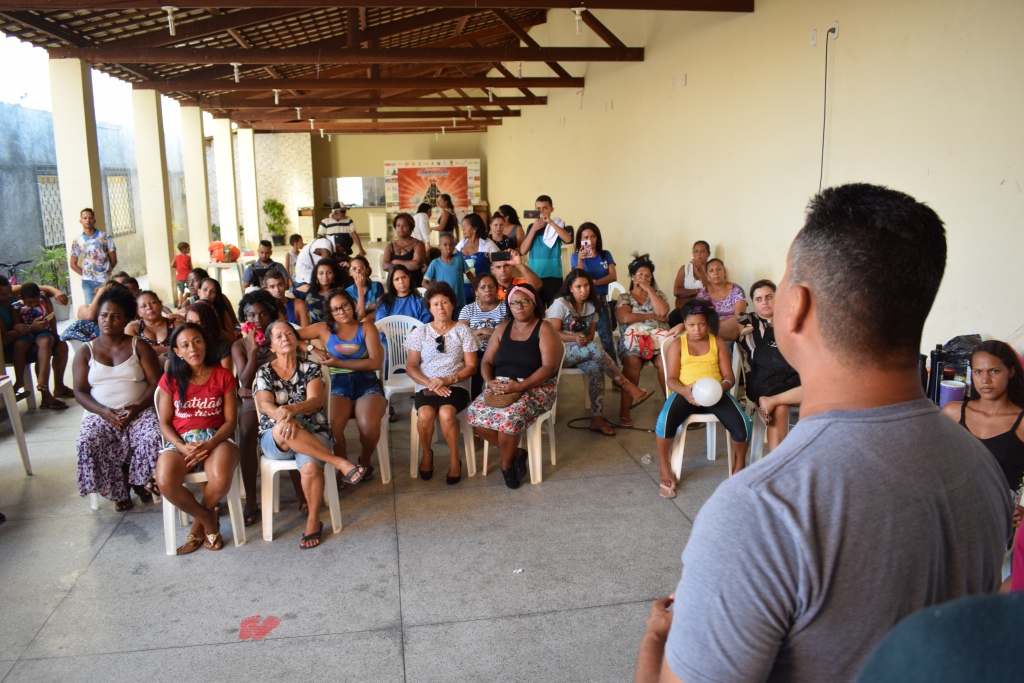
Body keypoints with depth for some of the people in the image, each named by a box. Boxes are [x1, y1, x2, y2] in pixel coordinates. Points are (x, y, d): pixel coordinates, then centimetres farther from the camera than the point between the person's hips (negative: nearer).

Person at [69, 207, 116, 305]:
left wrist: (106, 272, 3)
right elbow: (73, 264, 12)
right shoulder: (77, 241, 5)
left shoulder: (105, 237, 0)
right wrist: (85, 274, 4)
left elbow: (113, 260, 3)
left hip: (105, 280, -2)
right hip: (88, 282, 2)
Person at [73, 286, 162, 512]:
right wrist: (104, 412, -15)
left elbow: (155, 383, -1)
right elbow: (80, 392, 3)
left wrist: (137, 408, -18)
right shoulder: (85, 352, 11)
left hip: (139, 411, -1)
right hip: (100, 414, 1)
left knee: (153, 439, -32)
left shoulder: (139, 347, 7)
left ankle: (137, 480, -2)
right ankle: (119, 490, -8)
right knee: (89, 444, -31)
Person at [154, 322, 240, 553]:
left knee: (220, 479, -34)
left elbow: (230, 420, 1)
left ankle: (199, 522, 2)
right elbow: (164, 423, 5)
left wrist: (210, 444, -17)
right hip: (180, 440, 1)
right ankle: (209, 520, -3)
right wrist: (182, 447, -14)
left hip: (216, 438, -1)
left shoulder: (223, 376, 5)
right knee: (165, 483, -31)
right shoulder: (170, 379, 7)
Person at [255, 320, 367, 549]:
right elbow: (264, 405, -8)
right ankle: (340, 464, -32)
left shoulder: (310, 369, 8)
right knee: (284, 428, -37)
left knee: (310, 467, -33)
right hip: (274, 440, 0)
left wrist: (291, 409, -30)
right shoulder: (264, 373, 10)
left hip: (313, 434, 0)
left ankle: (313, 522, -13)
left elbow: (316, 400, -9)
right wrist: (282, 416, -31)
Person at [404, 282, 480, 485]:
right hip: (426, 387, 1)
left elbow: (471, 366, 3)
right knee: (425, 414, -32)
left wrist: (448, 380, -13)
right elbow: (410, 367, 5)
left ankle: (455, 460, -11)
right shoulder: (419, 333, 10)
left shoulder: (463, 331, 7)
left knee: (446, 413, -34)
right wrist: (430, 383, -12)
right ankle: (427, 454, -2)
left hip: (456, 386, -1)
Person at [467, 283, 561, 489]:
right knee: (475, 413, -22)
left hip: (536, 387, -5)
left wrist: (520, 386, -26)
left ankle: (506, 463, -5)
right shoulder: (502, 328, 11)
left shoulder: (545, 329, -5)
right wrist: (490, 382, -13)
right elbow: (487, 361, 9)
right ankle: (516, 453, -5)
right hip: (502, 385, 5)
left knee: (509, 416, -34)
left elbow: (549, 367, -16)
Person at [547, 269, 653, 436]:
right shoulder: (561, 303, -7)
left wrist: (585, 339, -19)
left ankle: (597, 419, -26)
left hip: (581, 352, 5)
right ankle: (627, 387, -25)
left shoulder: (591, 306, 9)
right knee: (594, 348, -32)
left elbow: (591, 335, 5)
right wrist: (574, 338, -29)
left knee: (595, 368, -29)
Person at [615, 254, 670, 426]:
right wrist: (653, 316, -2)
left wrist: (649, 289, 4)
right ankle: (624, 410, -35)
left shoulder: (658, 294, 21)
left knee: (665, 360, -33)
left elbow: (662, 312, -1)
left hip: (658, 338, 2)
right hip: (633, 339, -2)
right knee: (632, 361, -35)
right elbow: (626, 318, -6)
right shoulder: (623, 298, 15)